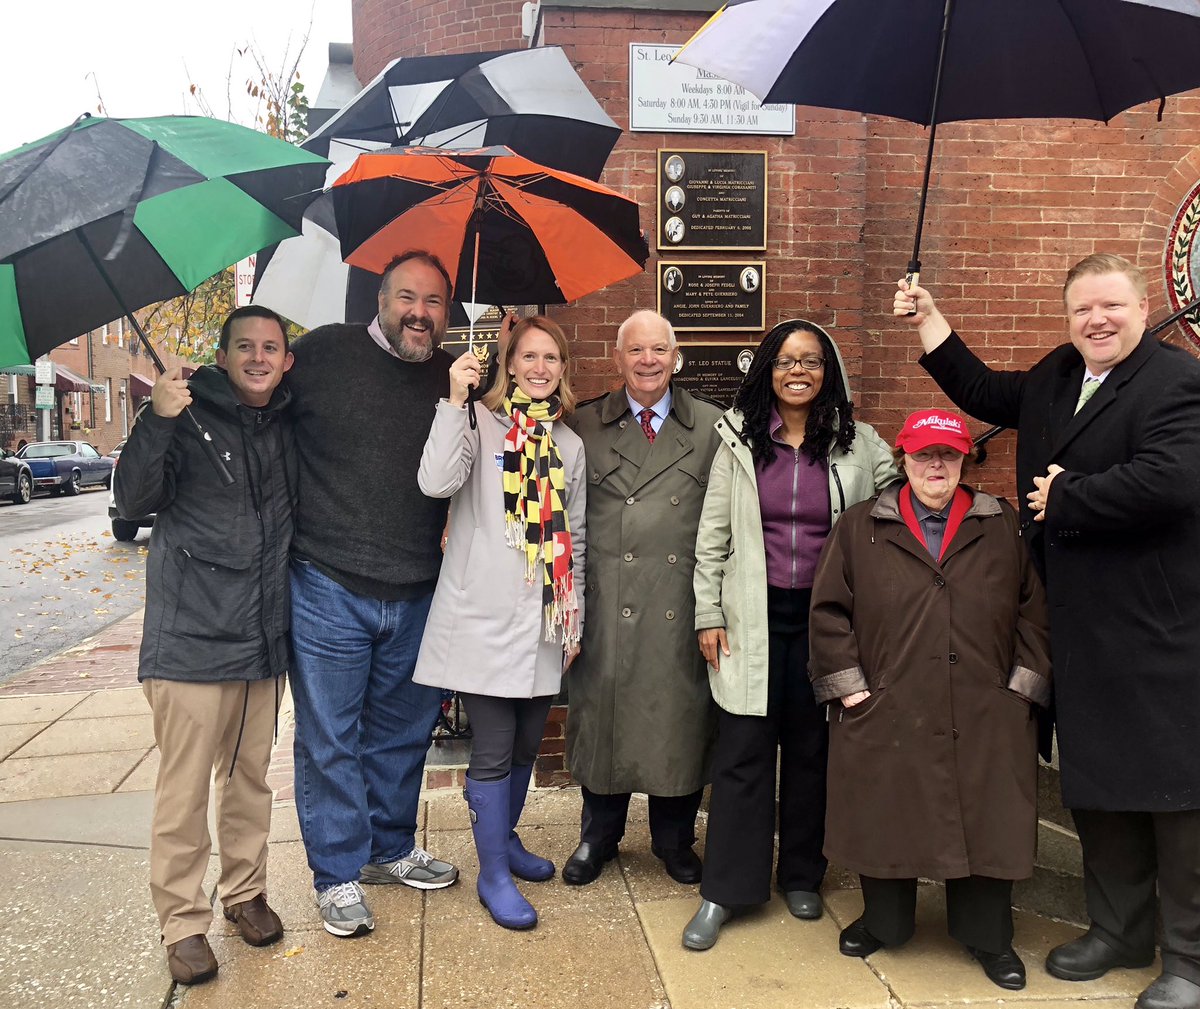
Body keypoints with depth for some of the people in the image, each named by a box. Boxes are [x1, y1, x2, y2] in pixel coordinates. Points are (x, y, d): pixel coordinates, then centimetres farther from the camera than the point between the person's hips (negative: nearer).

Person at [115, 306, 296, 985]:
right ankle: (184, 922, 17)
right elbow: (134, 502, -14)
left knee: (251, 777, 16)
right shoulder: (188, 413, -5)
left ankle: (245, 890, 33)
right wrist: (158, 422, -28)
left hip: (265, 638, 5)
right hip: (192, 638, -4)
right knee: (185, 789, 2)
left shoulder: (290, 426, 9)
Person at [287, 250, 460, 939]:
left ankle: (391, 849, 38)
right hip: (329, 590, -4)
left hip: (417, 597, 4)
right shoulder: (325, 353, -5)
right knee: (330, 741, 6)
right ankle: (339, 875, 23)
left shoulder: (455, 378, 7)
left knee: (404, 734, 18)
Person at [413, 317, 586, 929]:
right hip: (485, 619, -5)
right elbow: (436, 482, -22)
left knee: (526, 745, 16)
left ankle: (504, 838, 38)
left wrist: (574, 614, 14)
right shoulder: (479, 428, -3)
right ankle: (493, 874, 16)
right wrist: (455, 399, -21)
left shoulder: (569, 445, 13)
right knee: (493, 752, 0)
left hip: (543, 624, 5)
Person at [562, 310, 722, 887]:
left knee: (681, 715, 9)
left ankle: (674, 839, 30)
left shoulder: (712, 427, 5)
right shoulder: (585, 426, 7)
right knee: (604, 709, 9)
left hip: (683, 602, 0)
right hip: (608, 604, 0)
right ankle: (598, 835, 31)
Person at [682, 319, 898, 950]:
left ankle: (801, 876, 29)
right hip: (753, 616, -1)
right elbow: (712, 535, 2)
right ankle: (723, 891, 12)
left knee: (811, 749, 11)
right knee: (742, 750, 1)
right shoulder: (739, 439, 2)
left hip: (824, 618, 1)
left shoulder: (859, 444, 2)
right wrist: (708, 614, -2)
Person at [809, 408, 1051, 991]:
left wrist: (1023, 682, 0)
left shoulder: (1003, 528, 8)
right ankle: (883, 923, 32)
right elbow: (829, 610, 3)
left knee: (985, 825, 6)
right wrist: (848, 683, -3)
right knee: (886, 820, 9)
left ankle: (987, 937, 27)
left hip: (986, 719, 1)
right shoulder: (860, 528, 5)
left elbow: (1033, 610, 8)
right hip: (887, 717, 0)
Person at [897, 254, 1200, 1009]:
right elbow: (983, 392, 28)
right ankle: (1120, 931, 33)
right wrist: (929, 319, 23)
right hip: (1080, 630, 8)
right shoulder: (1056, 376, 12)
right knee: (1094, 787, 16)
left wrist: (1063, 498, -16)